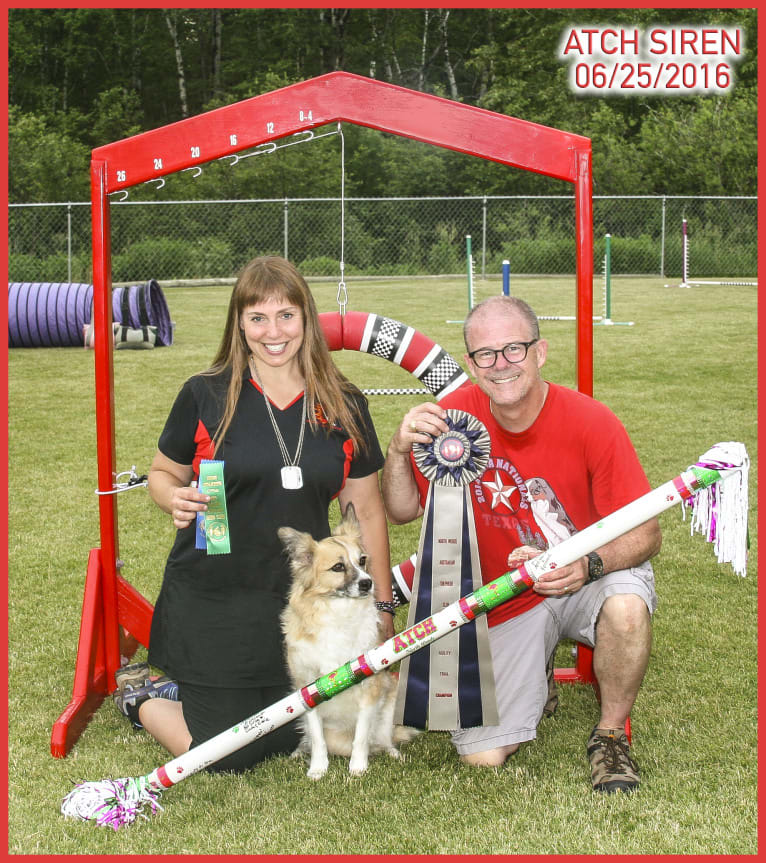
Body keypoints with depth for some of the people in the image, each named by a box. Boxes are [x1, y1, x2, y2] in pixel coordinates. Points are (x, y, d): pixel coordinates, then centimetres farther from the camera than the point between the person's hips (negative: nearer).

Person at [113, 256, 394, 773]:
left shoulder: (344, 406, 1)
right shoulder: (206, 395, -6)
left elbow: (366, 510, 5)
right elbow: (163, 473, 5)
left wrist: (382, 604, 5)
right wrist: (176, 500, -19)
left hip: (299, 601, 4)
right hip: (211, 601, -3)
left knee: (296, 736, 10)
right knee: (225, 757, -4)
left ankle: (180, 691, 32)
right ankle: (143, 697, 25)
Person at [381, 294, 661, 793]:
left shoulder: (592, 422, -20)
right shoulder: (454, 415, -12)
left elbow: (646, 533, -17)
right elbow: (403, 512, -5)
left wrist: (588, 565, -37)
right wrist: (400, 451, -25)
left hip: (589, 582, -2)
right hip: (508, 602, 2)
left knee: (626, 605, -39)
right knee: (482, 754, -9)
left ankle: (611, 735, -7)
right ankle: (536, 676, 27)